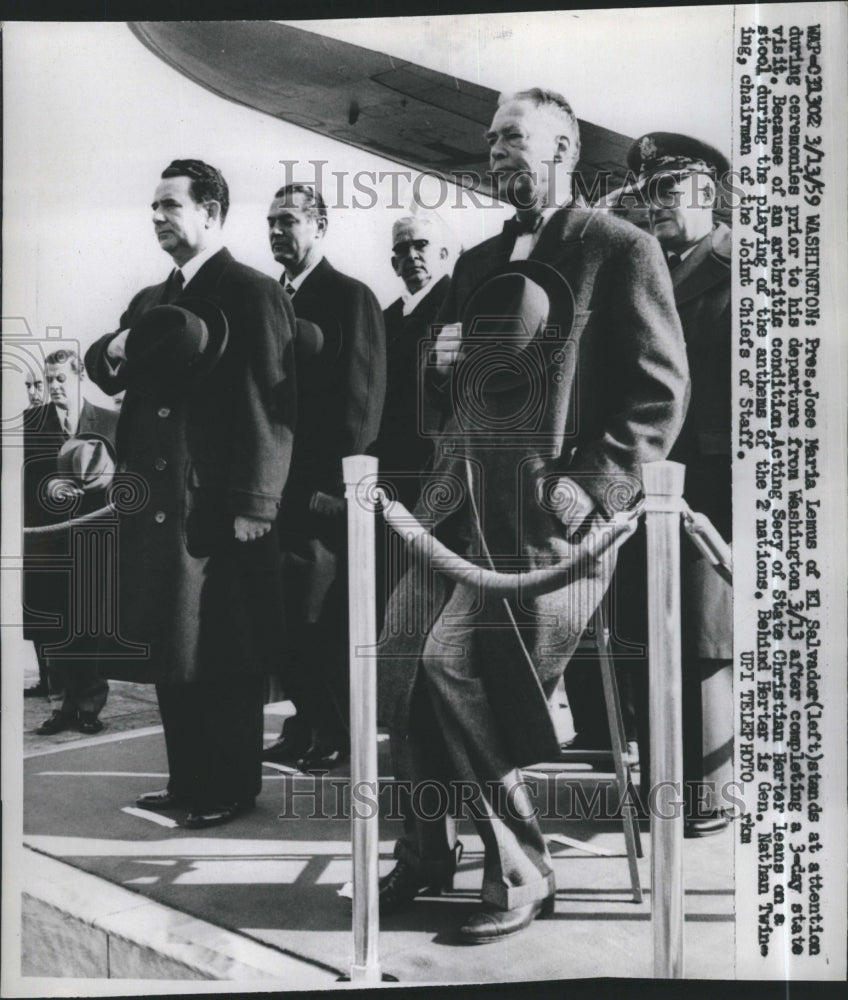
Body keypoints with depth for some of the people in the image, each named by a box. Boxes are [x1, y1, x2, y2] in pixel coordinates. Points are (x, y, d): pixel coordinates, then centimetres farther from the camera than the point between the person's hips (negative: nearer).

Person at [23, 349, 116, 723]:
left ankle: (89, 704, 12)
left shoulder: (110, 423, 5)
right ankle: (61, 703, 14)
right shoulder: (30, 421, 7)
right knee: (51, 628, 3)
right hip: (46, 541, 1)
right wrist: (47, 487, -14)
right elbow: (19, 475, 3)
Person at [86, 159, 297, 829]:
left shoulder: (254, 293, -5)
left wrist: (256, 504, -17)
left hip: (222, 506, -8)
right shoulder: (153, 301, 19)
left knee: (226, 655, 0)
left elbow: (272, 404, -12)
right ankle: (187, 781, 25)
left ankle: (233, 789, 14)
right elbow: (105, 373, 22)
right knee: (171, 650, 13)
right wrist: (114, 350, -2)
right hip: (157, 504, 8)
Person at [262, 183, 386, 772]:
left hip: (325, 489, -7)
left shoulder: (350, 297, -4)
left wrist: (336, 482, -16)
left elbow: (361, 397, -11)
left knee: (325, 617, 0)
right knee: (288, 616, 10)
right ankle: (307, 723, 22)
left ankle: (338, 734, 13)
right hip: (280, 485, 7)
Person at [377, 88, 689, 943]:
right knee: (398, 663, -2)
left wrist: (591, 487, -16)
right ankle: (425, 850, 19)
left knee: (455, 662, -18)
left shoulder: (621, 251, 0)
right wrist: (442, 366, 3)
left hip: (548, 503, -7)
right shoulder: (477, 264, 21)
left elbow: (661, 391, -6)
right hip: (463, 492, 7)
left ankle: (518, 871, 1)